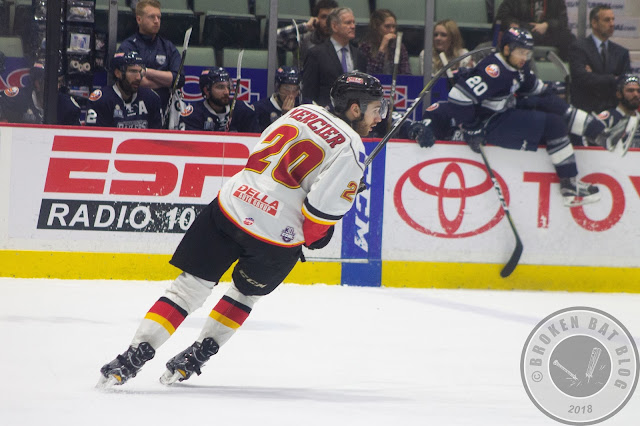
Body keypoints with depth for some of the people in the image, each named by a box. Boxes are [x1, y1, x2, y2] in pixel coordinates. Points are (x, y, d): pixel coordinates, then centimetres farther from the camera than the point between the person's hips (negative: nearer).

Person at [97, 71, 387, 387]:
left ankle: (136, 354, -5)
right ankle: (195, 358, 22)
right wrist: (314, 237, 4)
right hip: (278, 236, -4)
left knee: (190, 287, 6)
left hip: (233, 205, 4)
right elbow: (325, 205, -15)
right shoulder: (351, 148, -8)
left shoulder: (303, 111, 13)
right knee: (246, 292, 24)